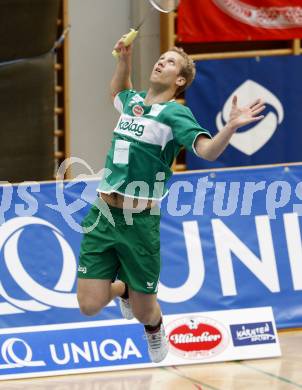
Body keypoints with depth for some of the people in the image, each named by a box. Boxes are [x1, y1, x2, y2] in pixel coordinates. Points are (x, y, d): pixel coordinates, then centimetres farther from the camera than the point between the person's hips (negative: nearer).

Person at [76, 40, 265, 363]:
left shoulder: (175, 114, -5)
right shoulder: (133, 101, 13)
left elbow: (208, 151, -21)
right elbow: (118, 91, 39)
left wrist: (232, 126, -38)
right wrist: (124, 58, 23)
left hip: (140, 221, -4)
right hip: (102, 215, 4)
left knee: (144, 313, 5)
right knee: (90, 305, -3)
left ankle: (154, 326, 43)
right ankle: (122, 288, 32)